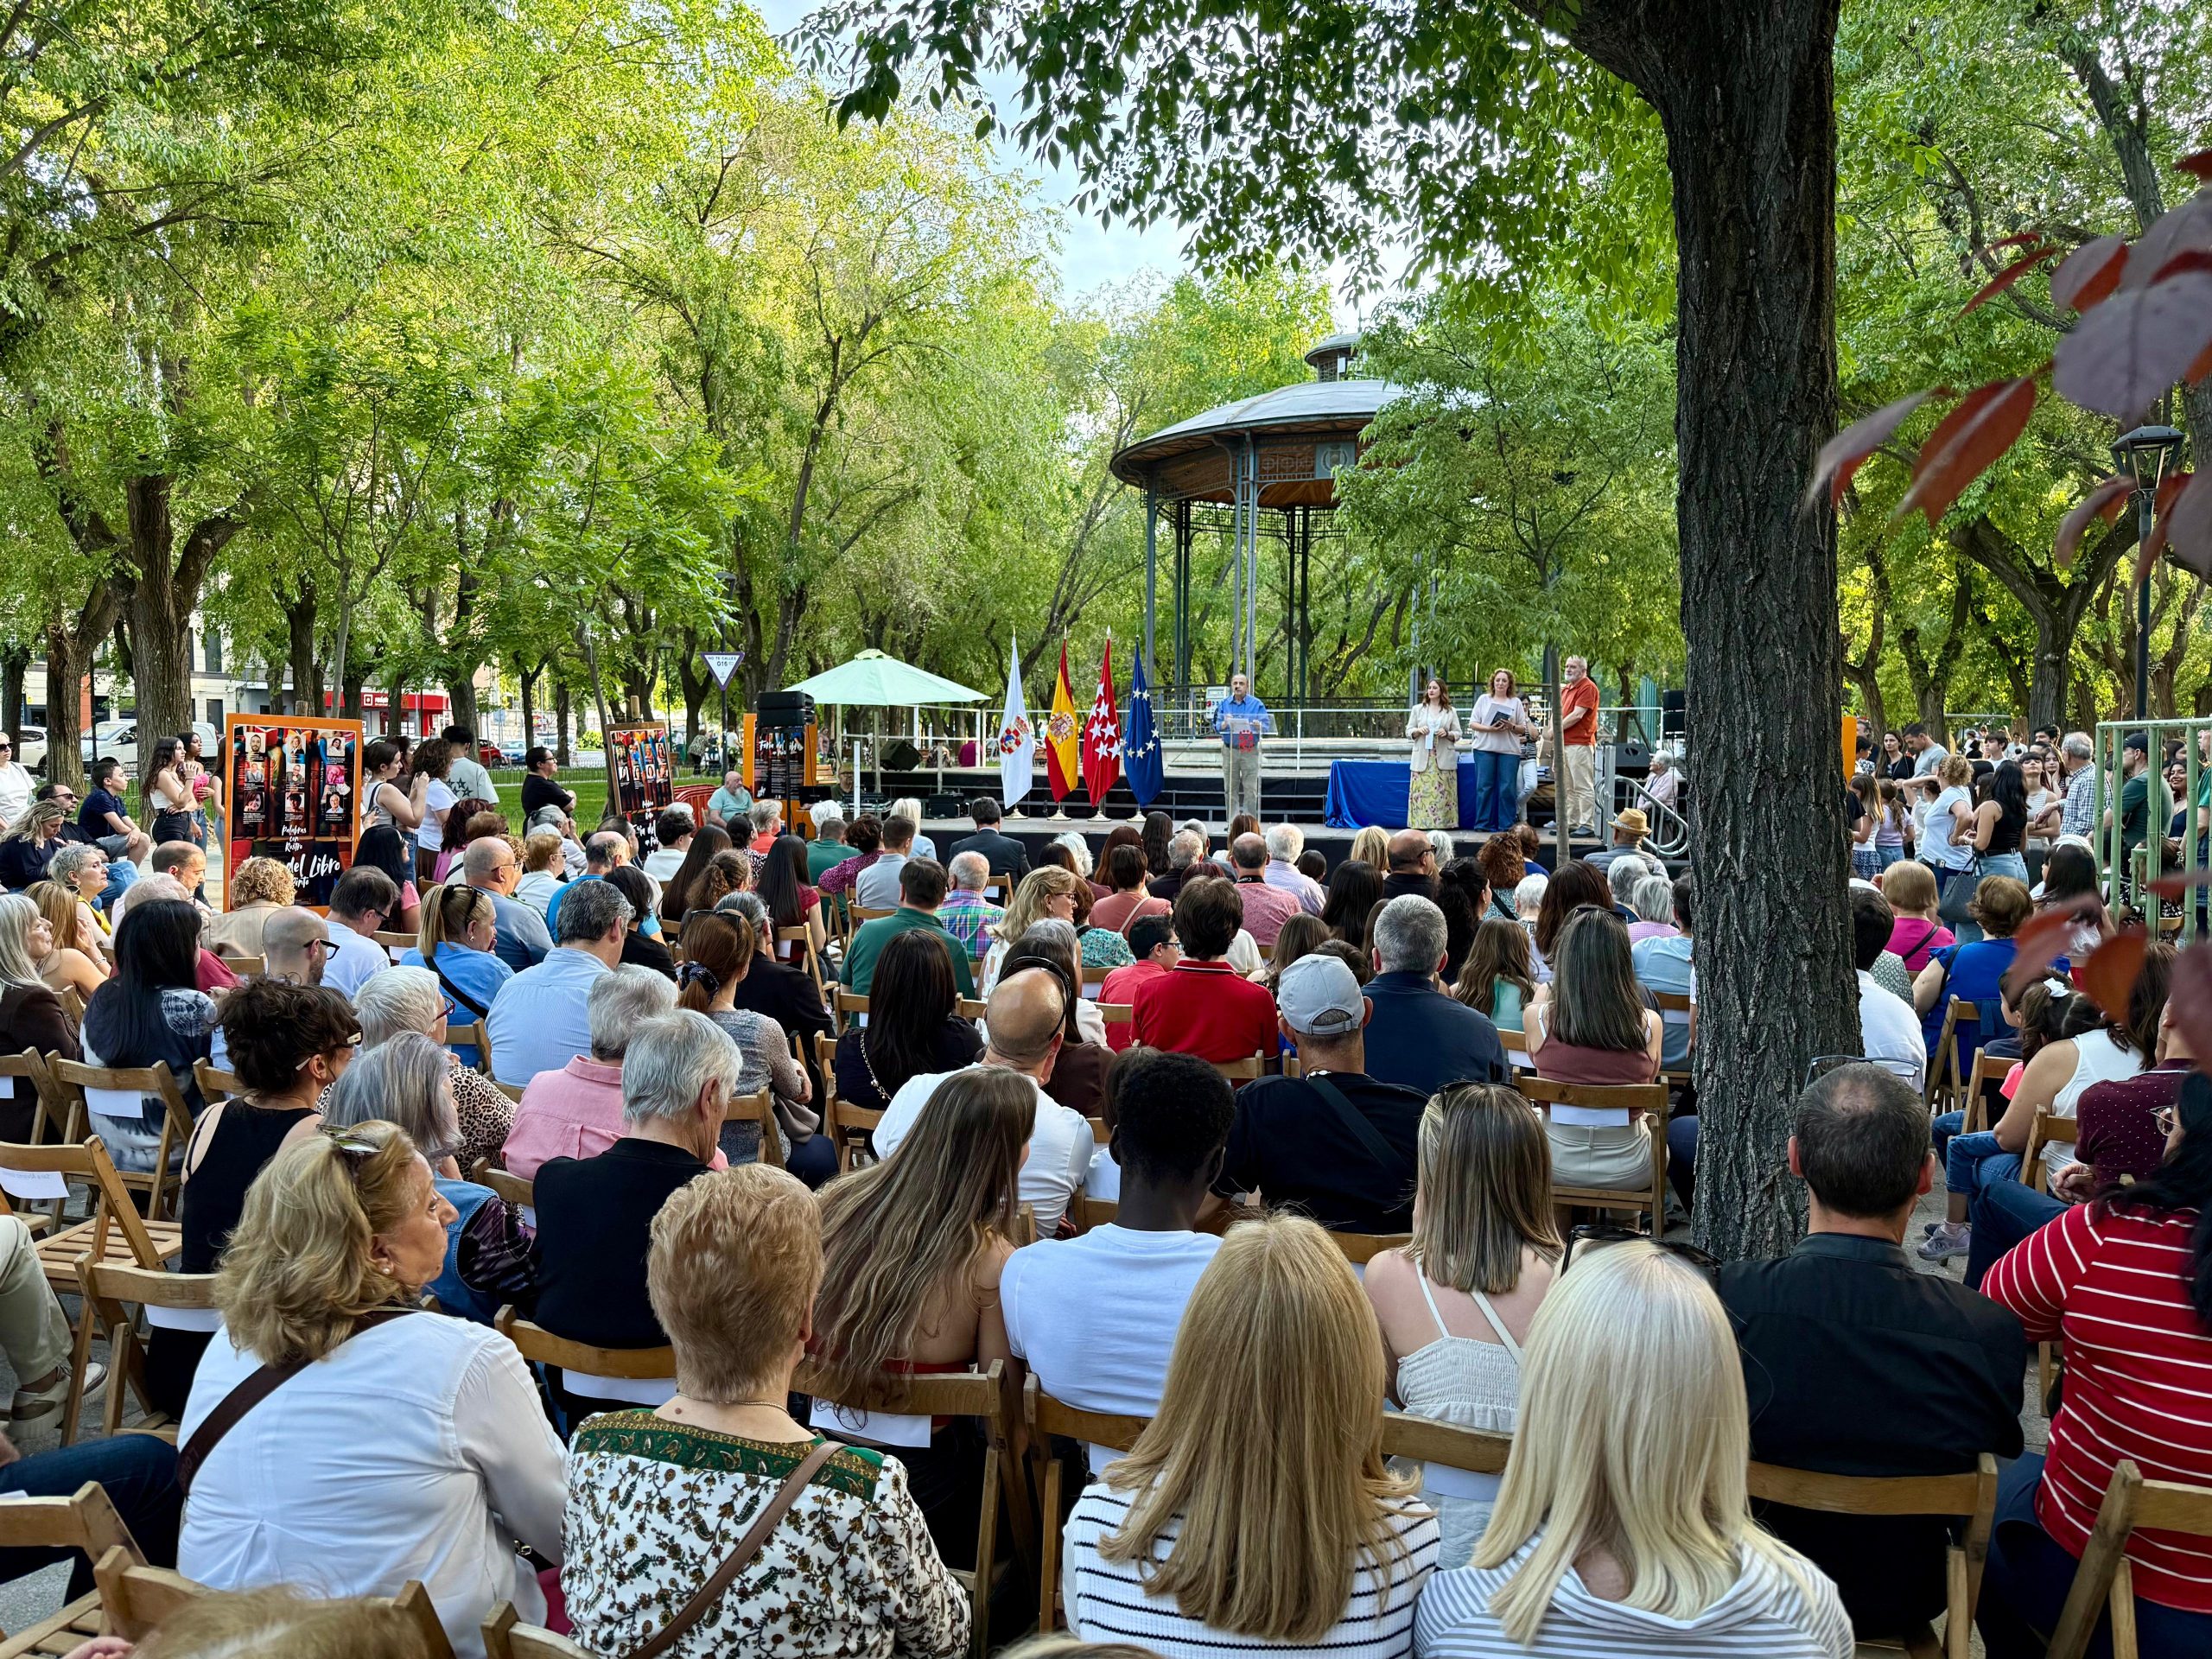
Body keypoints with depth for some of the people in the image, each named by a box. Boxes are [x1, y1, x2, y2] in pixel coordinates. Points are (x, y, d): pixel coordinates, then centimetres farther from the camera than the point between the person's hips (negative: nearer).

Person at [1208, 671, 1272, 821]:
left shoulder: (1256, 704, 3)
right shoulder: (1224, 704, 10)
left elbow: (1267, 726, -3)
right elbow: (1216, 727, 5)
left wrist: (1259, 726, -25)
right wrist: (1224, 724, -17)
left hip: (1250, 751, -2)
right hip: (1229, 751, 2)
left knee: (1250, 790, -4)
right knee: (1230, 790, 5)